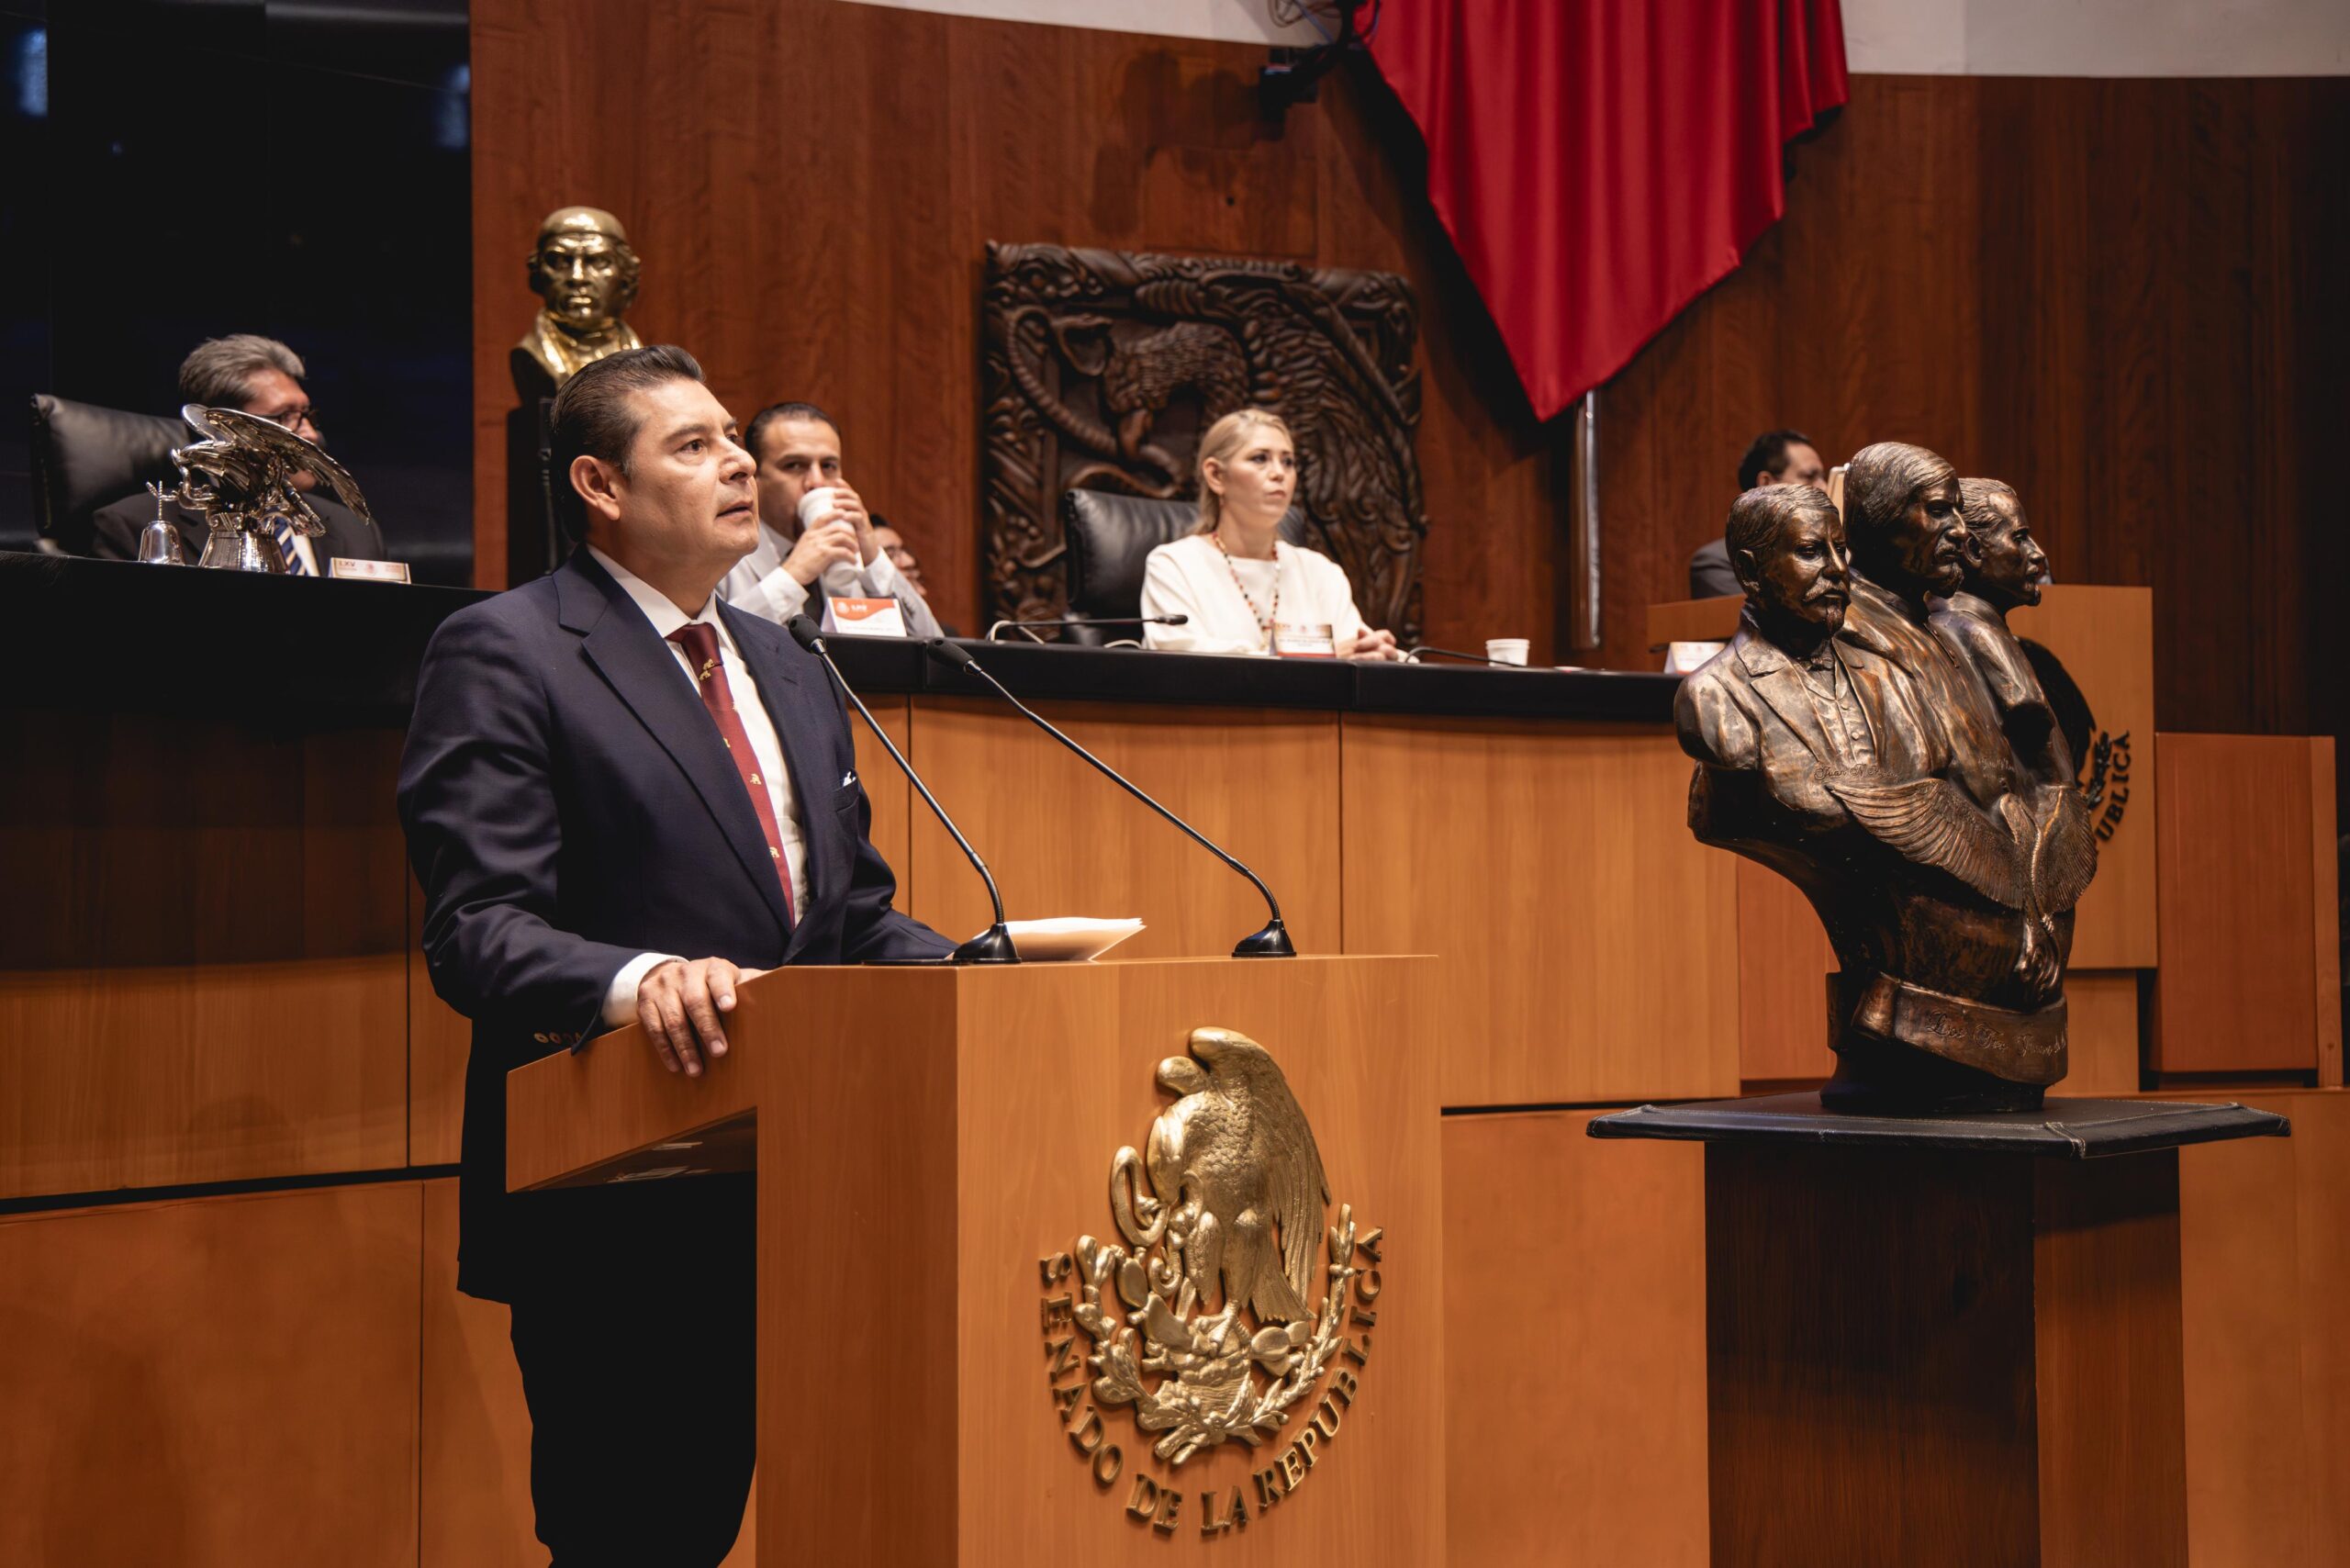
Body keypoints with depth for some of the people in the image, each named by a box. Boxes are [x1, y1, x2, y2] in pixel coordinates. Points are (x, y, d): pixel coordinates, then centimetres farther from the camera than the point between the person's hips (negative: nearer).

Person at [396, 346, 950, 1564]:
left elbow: (857, 913, 20)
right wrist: (635, 980, -36)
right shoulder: (504, 655, -7)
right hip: (619, 1213, -7)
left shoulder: (789, 672, 19)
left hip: (790, 1185, 7)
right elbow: (477, 929, -17)